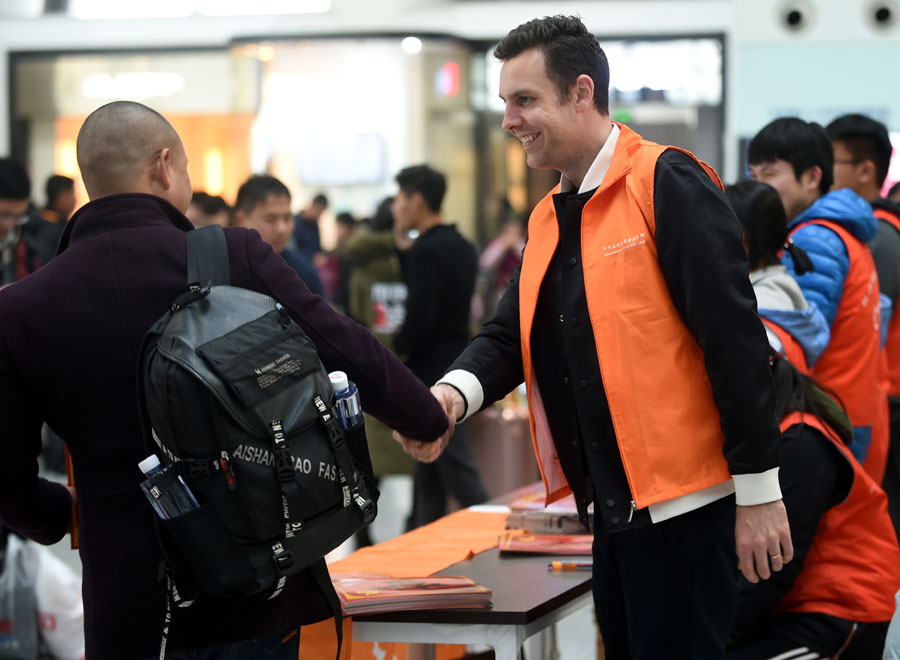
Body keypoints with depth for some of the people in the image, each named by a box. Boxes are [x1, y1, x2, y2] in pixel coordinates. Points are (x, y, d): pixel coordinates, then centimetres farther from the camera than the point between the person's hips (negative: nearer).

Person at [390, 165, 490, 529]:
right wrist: (405, 250, 9)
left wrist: (398, 346, -6)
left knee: (460, 476, -7)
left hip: (432, 372, -10)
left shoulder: (427, 250, -17)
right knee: (428, 475, 14)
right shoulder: (461, 246, 12)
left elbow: (420, 317, -24)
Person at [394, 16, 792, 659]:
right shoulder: (548, 219, 14)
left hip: (682, 507, -8)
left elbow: (735, 337, -16)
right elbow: (511, 336, 11)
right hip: (611, 509, 9)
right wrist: (454, 394, -13)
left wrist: (758, 492, -17)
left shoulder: (667, 184, -12)